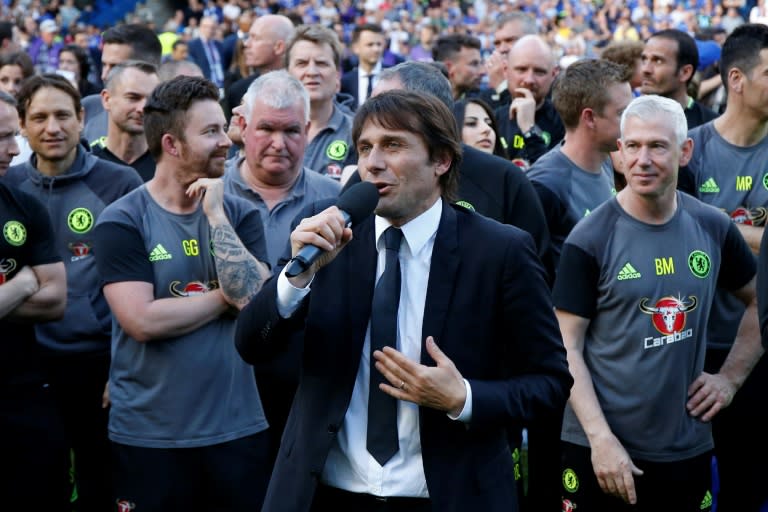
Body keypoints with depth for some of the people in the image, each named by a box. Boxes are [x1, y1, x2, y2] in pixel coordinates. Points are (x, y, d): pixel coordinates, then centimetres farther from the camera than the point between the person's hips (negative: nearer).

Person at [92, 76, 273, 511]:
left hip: (238, 427, 3)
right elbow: (143, 322, -18)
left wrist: (215, 215, -12)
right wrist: (228, 296, -10)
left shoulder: (239, 213, 4)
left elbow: (259, 300, -11)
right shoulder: (122, 221, -7)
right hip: (148, 434, -3)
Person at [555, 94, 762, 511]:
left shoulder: (713, 229, 2)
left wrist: (731, 376, 6)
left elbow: (759, 302, 17)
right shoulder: (589, 241, -8)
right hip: (603, 448, -3)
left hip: (689, 447, 4)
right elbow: (568, 348, -9)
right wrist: (600, 438, -16)